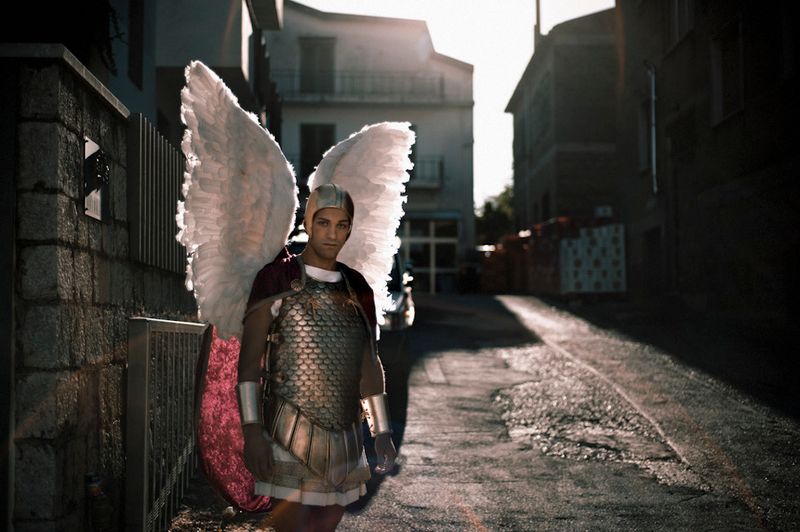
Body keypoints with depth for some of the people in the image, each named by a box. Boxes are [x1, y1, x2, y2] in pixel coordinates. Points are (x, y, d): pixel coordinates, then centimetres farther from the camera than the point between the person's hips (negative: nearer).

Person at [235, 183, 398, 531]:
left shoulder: (357, 289, 10)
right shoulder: (277, 280, -5)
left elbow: (369, 365, 15)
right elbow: (249, 359, -7)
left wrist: (382, 433, 12)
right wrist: (251, 430, -14)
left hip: (343, 434, 5)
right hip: (290, 433, -5)